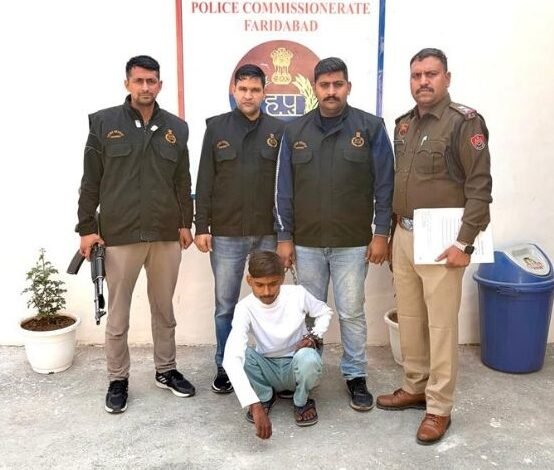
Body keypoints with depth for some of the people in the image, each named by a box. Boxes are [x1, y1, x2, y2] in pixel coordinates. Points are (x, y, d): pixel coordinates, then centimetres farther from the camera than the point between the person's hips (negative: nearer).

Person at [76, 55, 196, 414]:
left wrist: (185, 223, 8)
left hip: (167, 235, 3)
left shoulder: (176, 127, 7)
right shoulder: (103, 123, 0)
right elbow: (91, 181, 0)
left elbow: (183, 182, 11)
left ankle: (166, 370, 31)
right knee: (118, 315, 7)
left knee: (165, 309, 14)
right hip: (119, 235, -2)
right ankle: (118, 380, 24)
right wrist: (87, 227, -3)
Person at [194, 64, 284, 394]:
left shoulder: (278, 130, 4)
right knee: (225, 305, 9)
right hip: (226, 233, 0)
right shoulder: (217, 127, 4)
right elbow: (205, 181, 3)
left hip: (268, 233, 0)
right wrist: (202, 226, -3)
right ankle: (225, 368, 24)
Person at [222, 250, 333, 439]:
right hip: (267, 369, 1)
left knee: (308, 358, -36)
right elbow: (231, 358, -38)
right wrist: (255, 405, -48)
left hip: (296, 367, 0)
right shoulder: (245, 308, -24)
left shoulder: (297, 294, -19)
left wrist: (314, 336, -17)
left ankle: (302, 401, -2)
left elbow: (324, 312, 5)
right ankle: (265, 397, 0)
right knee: (240, 354, -31)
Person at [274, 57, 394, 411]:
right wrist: (284, 236, 1)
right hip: (306, 243, 2)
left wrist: (381, 233, -6)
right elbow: (284, 189, 4)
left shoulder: (371, 127, -2)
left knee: (352, 313, 7)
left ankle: (356, 376, 25)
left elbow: (385, 185, -2)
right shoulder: (295, 132, 4)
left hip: (353, 243, -2)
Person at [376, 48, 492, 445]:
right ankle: (415, 388, 31)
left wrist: (465, 243, -17)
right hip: (404, 236, 7)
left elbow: (480, 187, -12)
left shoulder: (464, 122, -9)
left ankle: (439, 407, 15)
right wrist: (392, 232, 15)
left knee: (441, 325, 1)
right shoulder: (404, 124, 12)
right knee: (410, 319, 15)